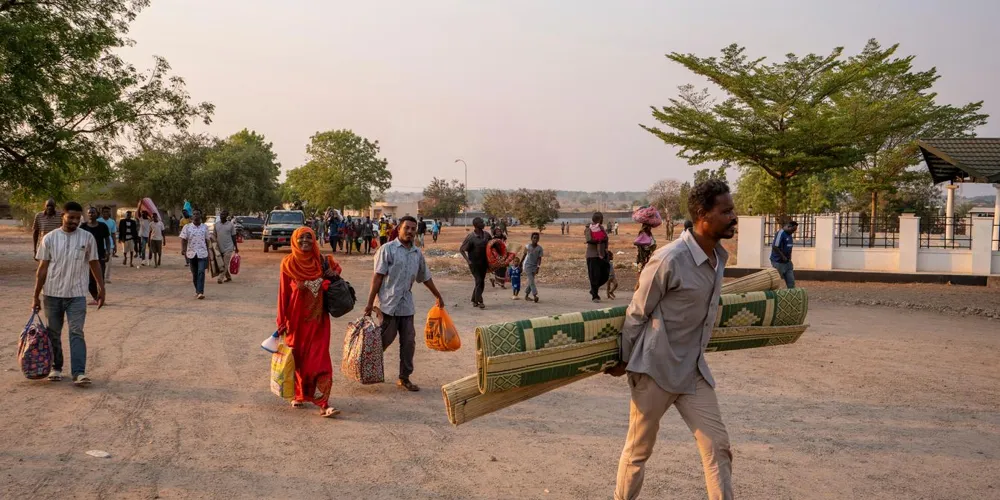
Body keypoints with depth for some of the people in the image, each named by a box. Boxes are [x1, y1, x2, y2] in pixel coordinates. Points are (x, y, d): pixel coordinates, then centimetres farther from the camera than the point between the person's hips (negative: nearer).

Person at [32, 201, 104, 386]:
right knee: (53, 333, 11)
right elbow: (42, 268, 2)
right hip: (52, 294, 1)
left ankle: (79, 373, -12)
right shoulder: (49, 238, 0)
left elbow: (94, 264, 8)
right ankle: (56, 368, 26)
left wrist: (101, 288, 7)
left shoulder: (87, 238, 0)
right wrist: (36, 296, 1)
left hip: (77, 295, -1)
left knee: (77, 333, -9)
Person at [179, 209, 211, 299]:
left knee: (201, 272, -14)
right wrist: (183, 249, -19)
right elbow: (183, 239, -3)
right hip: (191, 253, 1)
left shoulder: (205, 227, 5)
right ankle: (197, 290, 28)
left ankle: (200, 292, -17)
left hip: (202, 253, -1)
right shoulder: (187, 227, 1)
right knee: (194, 274, 11)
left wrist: (208, 253, 14)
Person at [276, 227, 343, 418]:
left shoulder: (322, 261, 2)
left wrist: (332, 276, -2)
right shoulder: (288, 263, -5)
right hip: (296, 318, -1)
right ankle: (298, 395, 32)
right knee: (298, 358, 11)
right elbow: (283, 293, -4)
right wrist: (282, 321, -4)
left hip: (318, 319, 1)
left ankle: (323, 403, -9)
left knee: (319, 359, -6)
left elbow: (335, 268, 22)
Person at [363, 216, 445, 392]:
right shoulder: (387, 249, -5)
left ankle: (404, 378, 15)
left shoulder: (418, 253, 12)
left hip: (406, 305, 6)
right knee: (385, 339, -5)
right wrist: (370, 303, -13)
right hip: (388, 304, -5)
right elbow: (378, 277, -9)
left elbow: (425, 278, 24)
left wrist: (438, 296, 30)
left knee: (409, 341, 5)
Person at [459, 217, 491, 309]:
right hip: (474, 263, -6)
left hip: (483, 263, 6)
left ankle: (474, 300, 23)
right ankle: (479, 301, -3)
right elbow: (461, 249, -9)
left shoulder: (486, 235, 1)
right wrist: (467, 260, -19)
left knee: (481, 282, 10)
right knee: (479, 281, -10)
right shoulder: (471, 237, -14)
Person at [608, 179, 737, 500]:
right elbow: (637, 314, -12)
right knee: (638, 450, 10)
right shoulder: (670, 259, -22)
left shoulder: (719, 256, 2)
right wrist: (623, 360, -2)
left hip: (694, 370, 7)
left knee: (717, 446, 3)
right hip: (655, 368, -6)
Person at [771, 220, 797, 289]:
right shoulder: (780, 233, -16)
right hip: (778, 262, -9)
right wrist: (783, 257, -16)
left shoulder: (789, 235, 11)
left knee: (791, 282, 7)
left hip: (787, 262, 9)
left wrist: (789, 257, 9)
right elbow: (774, 247, -24)